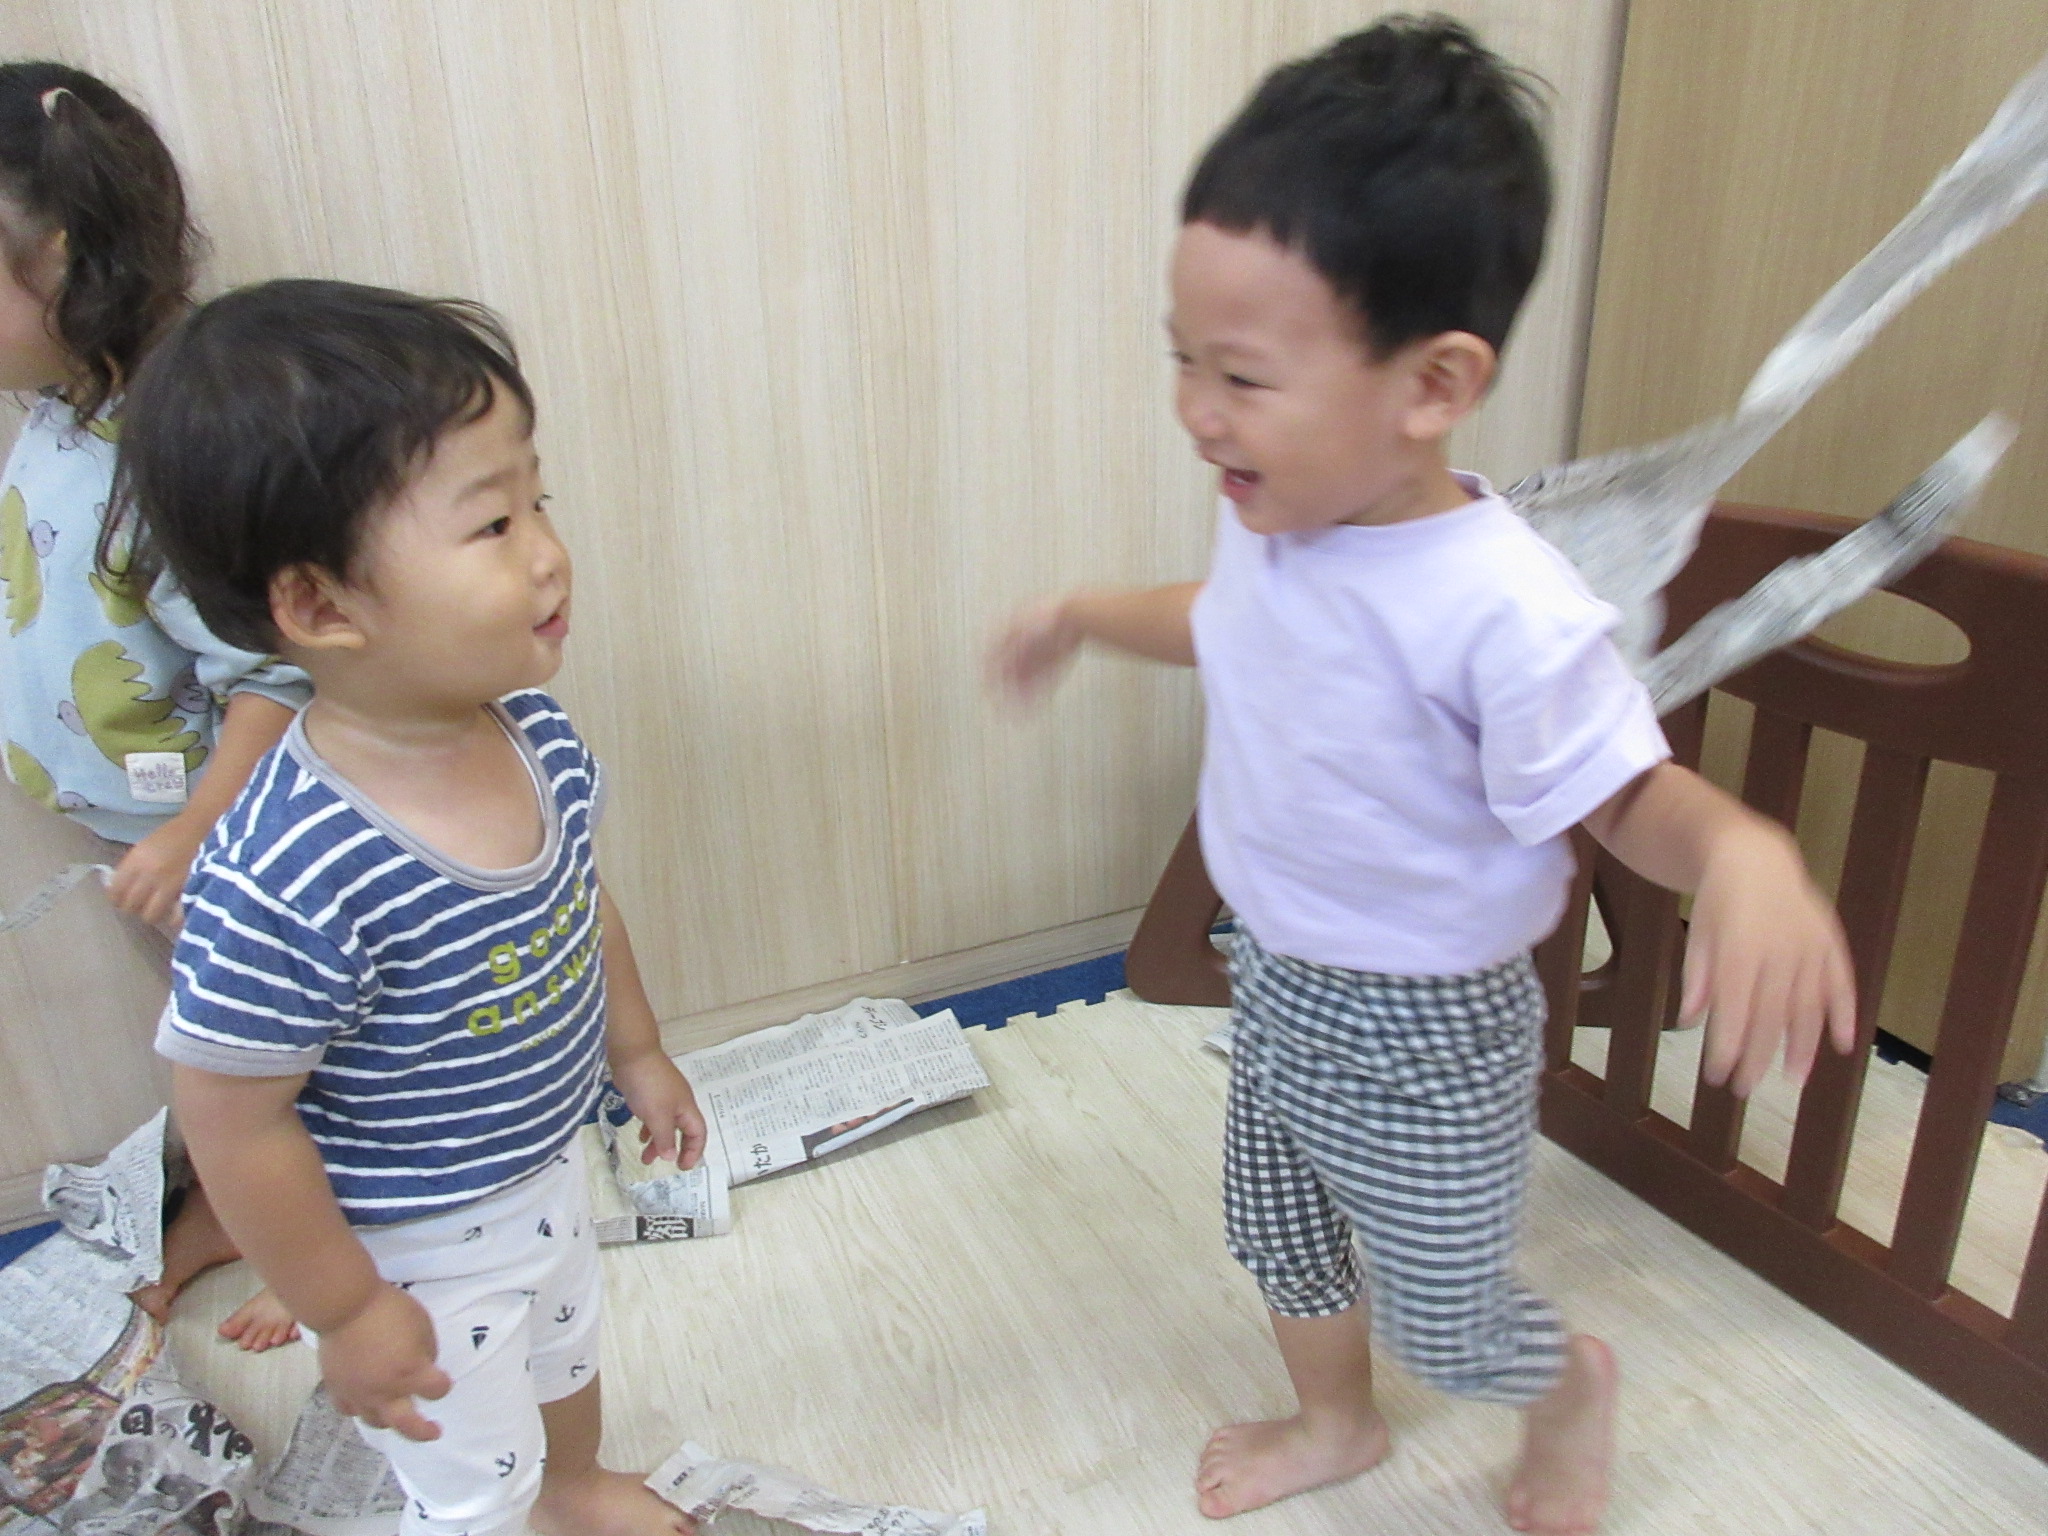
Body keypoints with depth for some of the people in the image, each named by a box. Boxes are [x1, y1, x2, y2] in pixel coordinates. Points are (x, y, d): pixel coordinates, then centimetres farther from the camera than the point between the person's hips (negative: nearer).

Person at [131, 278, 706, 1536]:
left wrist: (639, 1053, 12)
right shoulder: (291, 880, -39)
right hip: (415, 1253, -7)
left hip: (547, 1167, 7)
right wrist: (344, 1312, -14)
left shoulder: (540, 733, -19)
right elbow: (233, 1119, -26)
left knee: (569, 1349, 35)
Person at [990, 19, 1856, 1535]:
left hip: (1426, 1032, -6)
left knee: (1442, 1319, 17)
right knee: (1276, 1227, 28)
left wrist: (1747, 850, -43)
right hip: (1279, 985, 7)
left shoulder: (1506, 611, -34)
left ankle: (1574, 1384, 53)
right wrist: (1088, 614, 17)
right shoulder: (1277, 518, -11)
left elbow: (1630, 794, -22)